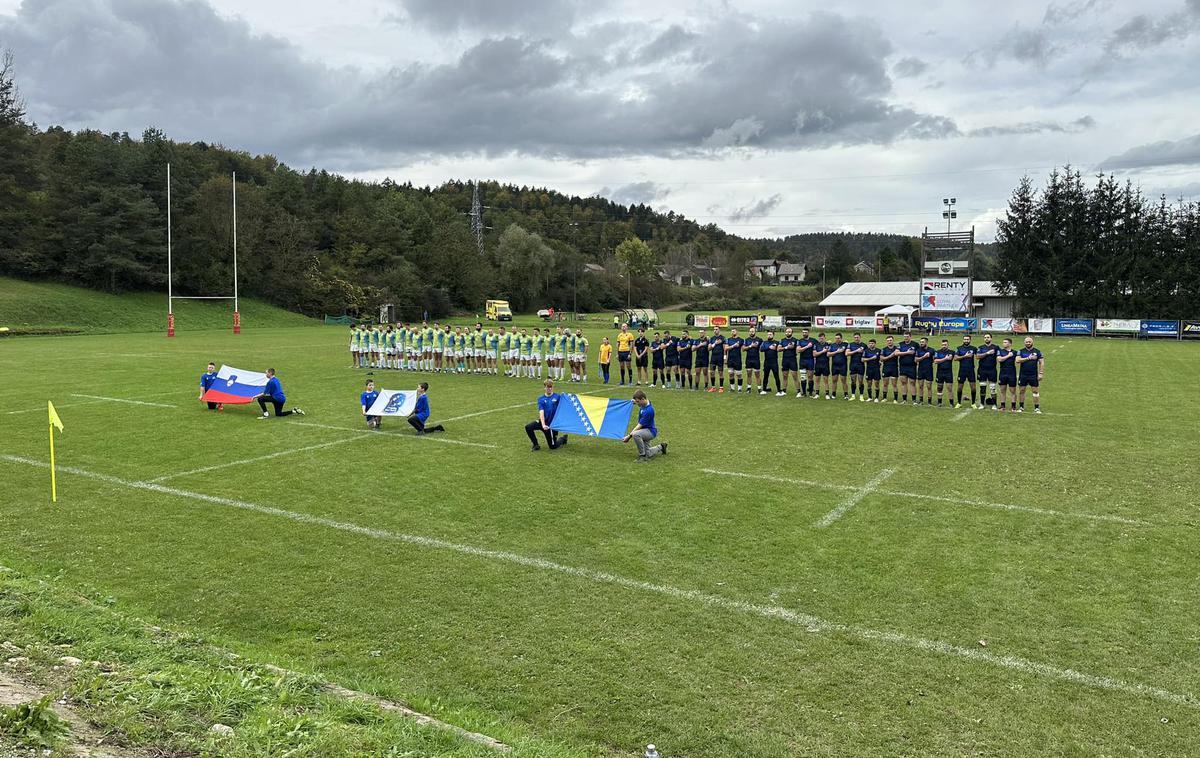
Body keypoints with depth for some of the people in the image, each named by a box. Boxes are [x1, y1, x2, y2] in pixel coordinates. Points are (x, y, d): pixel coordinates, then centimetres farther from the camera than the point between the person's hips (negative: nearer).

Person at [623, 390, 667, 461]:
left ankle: (642, 456, -23)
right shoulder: (644, 404, -4)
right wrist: (636, 402, 11)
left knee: (635, 434, -38)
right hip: (645, 431, 9)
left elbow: (640, 426, -28)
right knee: (648, 455, 17)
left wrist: (629, 436, -28)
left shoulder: (648, 410, -30)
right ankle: (661, 447, 40)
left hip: (650, 431, -9)